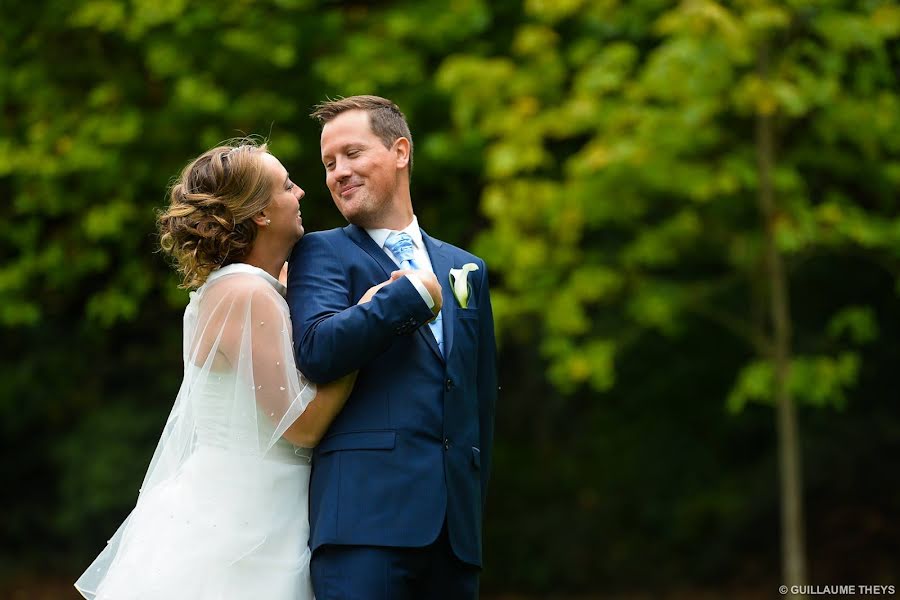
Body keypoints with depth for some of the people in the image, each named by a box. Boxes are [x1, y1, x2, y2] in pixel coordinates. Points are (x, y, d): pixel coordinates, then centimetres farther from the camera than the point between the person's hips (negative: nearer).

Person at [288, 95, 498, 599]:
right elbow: (317, 350, -12)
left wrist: (473, 509, 15)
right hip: (366, 510, -4)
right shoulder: (321, 253, 8)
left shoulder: (466, 270, 20)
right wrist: (414, 293, -7)